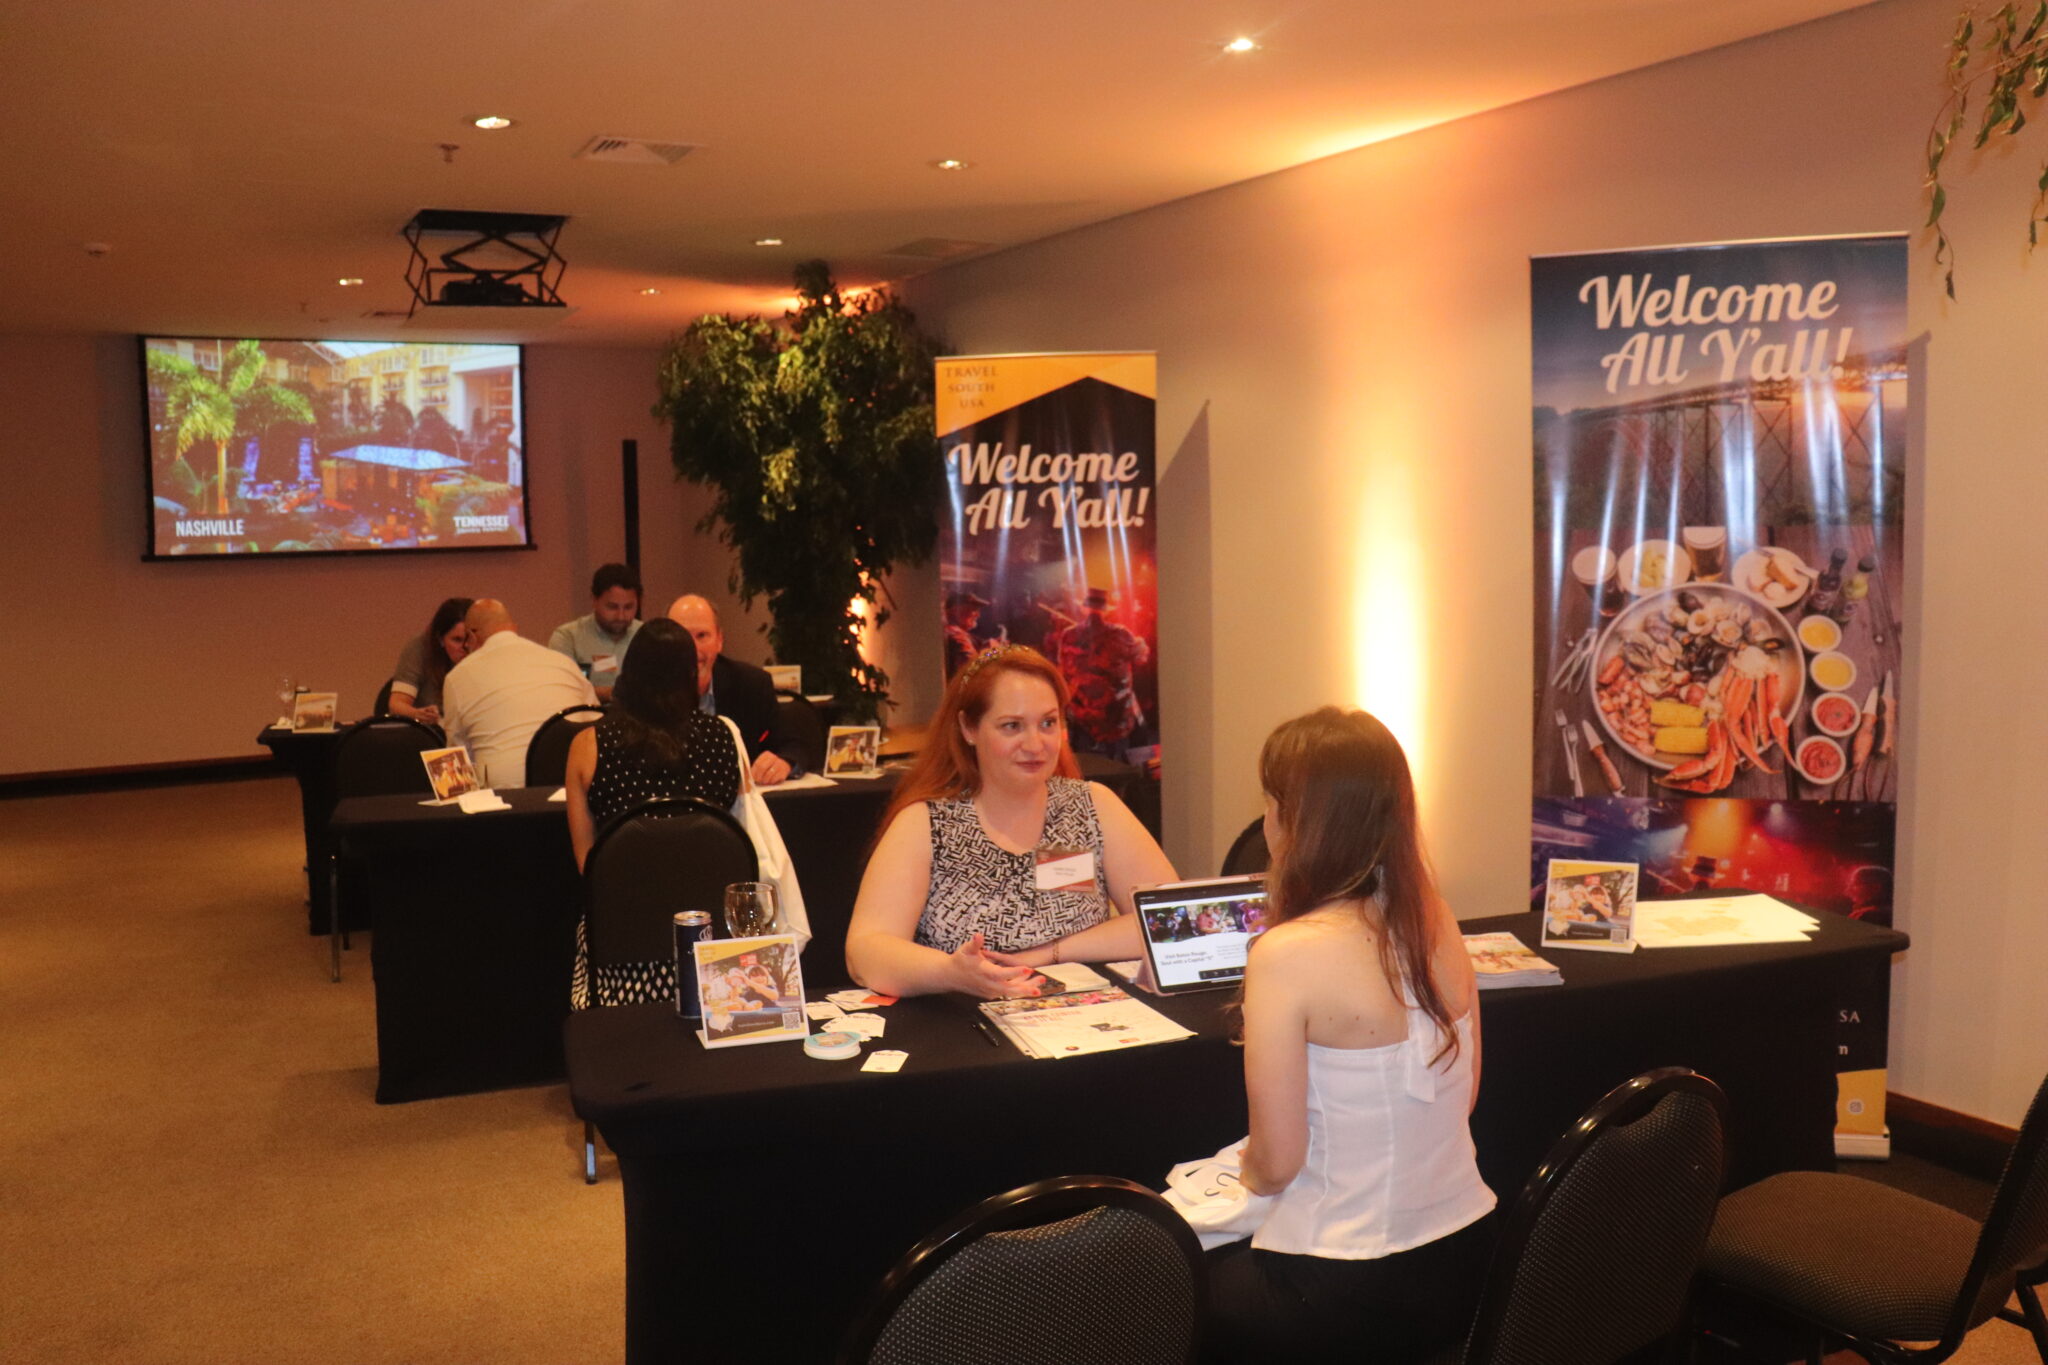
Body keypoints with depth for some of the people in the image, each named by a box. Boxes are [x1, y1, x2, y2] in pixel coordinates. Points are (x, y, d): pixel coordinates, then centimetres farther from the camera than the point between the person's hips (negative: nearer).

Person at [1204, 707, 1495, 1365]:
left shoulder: (1286, 954, -22)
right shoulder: (1436, 923, -2)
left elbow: (1276, 1162, -17)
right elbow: (1459, 1098, 10)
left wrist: (1246, 1169, 5)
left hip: (1347, 1296, -6)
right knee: (1225, 1260, 29)